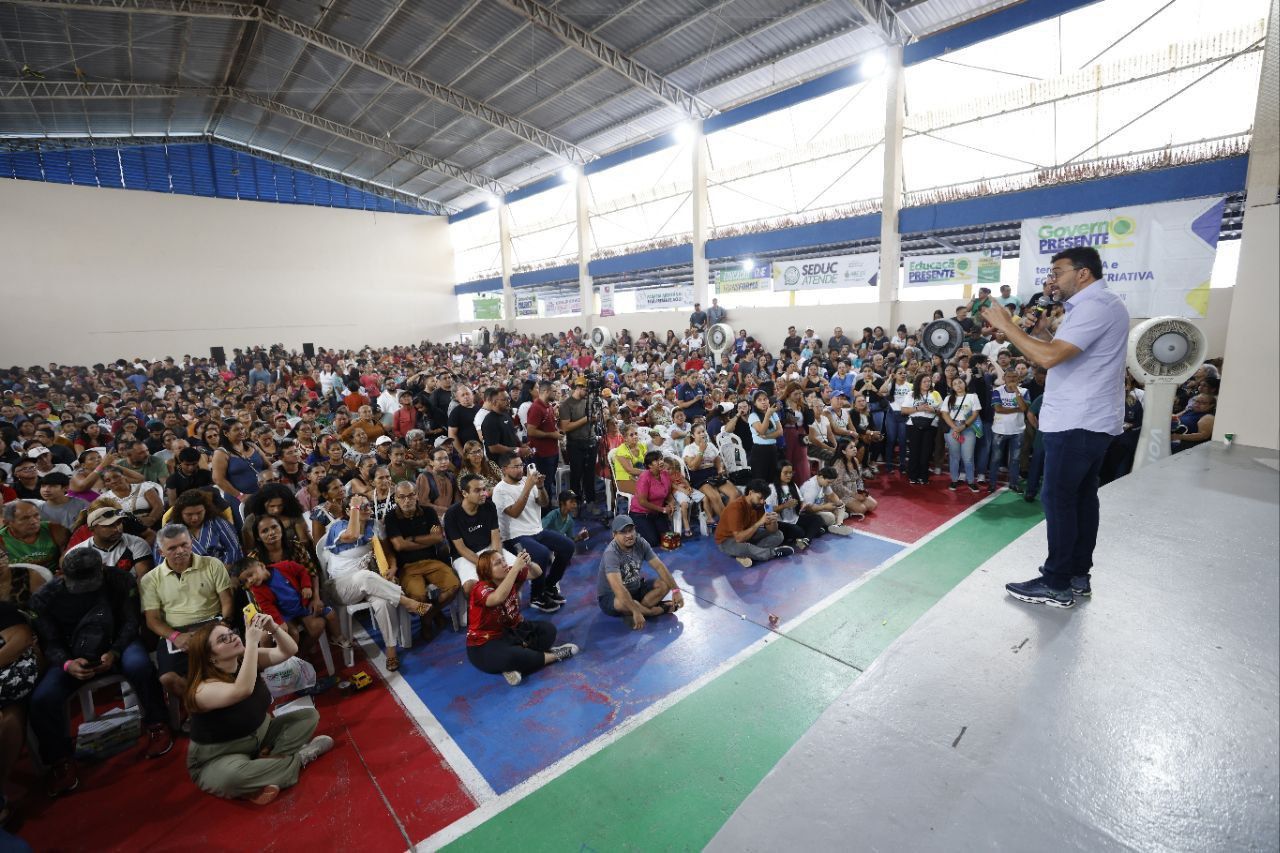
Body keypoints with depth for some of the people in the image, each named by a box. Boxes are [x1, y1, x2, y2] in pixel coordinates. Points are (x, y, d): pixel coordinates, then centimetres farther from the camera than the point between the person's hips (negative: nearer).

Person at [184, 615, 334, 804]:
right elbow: (243, 690, -47)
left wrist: (273, 628, -32)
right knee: (231, 775, -40)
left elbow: (289, 651, -14)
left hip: (259, 737, 7)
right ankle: (299, 758, -18)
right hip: (220, 759, -6)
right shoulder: (204, 689, -27)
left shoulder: (247, 660, -8)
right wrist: (252, 642, -48)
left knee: (309, 715, -5)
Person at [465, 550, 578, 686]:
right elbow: (499, 598, -45)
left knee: (548, 629, -10)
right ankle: (552, 655, -13)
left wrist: (528, 564, -27)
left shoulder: (509, 574, -4)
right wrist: (516, 567, -45)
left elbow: (537, 573, -4)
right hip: (485, 643, -7)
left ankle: (515, 667, -21)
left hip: (512, 630, 8)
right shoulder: (481, 589, -23)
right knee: (511, 657, -37)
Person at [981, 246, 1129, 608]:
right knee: (1081, 496, 13)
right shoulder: (1100, 304, 19)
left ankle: (1057, 584, 2)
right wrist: (1013, 330, 5)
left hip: (1076, 421, -11)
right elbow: (1060, 351, 15)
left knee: (1058, 498, -5)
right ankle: (1078, 575, 22)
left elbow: (1050, 356, -27)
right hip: (1091, 419, 11)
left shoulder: (1094, 306, -16)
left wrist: (1006, 325, -18)